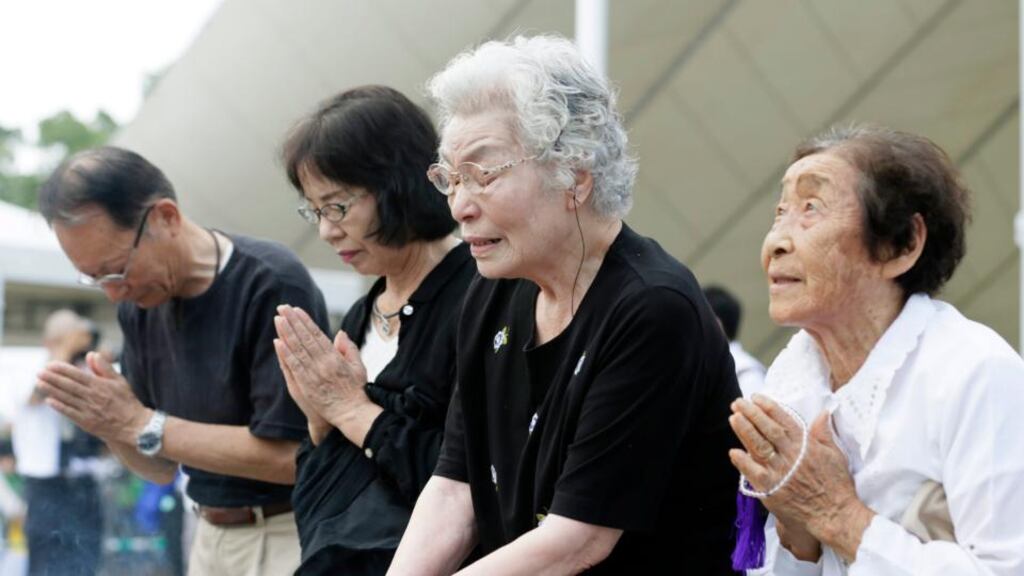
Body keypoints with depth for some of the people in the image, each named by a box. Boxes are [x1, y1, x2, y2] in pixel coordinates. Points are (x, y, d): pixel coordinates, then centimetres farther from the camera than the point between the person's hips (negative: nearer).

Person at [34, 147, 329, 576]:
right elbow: (161, 467, 10)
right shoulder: (139, 304, 3)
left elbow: (287, 455, -21)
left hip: (290, 535, -6)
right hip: (211, 536, 6)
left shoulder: (272, 284, -18)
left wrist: (143, 425, -17)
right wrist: (111, 426, -11)